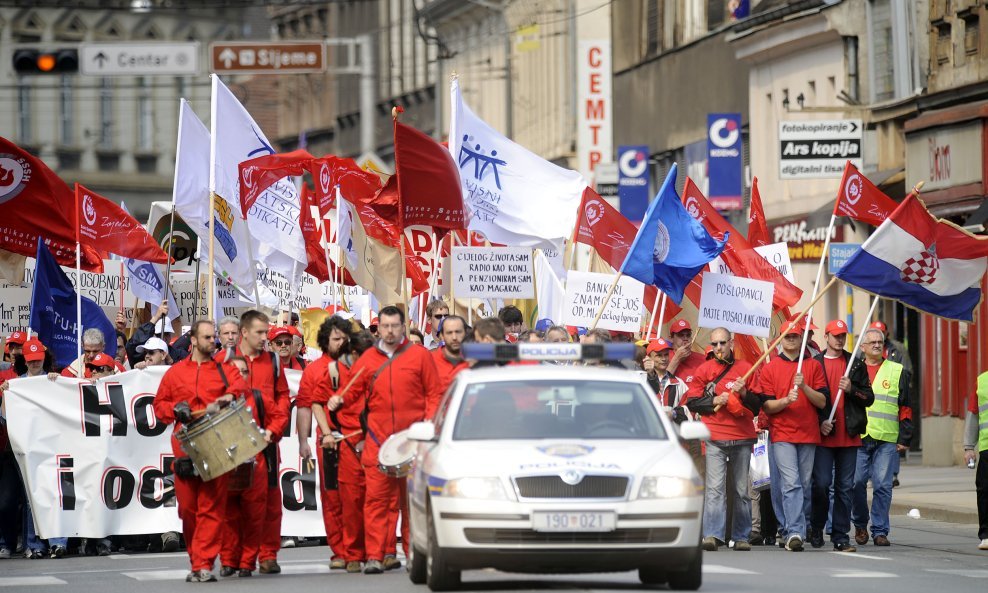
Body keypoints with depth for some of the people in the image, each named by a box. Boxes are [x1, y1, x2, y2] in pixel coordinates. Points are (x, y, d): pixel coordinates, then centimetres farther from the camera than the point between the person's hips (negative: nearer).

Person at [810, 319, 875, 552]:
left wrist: (852, 389, -8)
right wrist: (818, 422, -8)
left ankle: (841, 537, 6)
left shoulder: (856, 365, 12)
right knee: (821, 483, -7)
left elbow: (869, 398, 10)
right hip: (823, 436, -2)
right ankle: (816, 529, 11)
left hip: (849, 436, 2)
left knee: (845, 487, 3)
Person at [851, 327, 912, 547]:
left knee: (882, 485, -4)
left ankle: (880, 530, 2)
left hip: (887, 439, 0)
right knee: (857, 482, -3)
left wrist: (904, 438, 2)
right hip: (857, 437, 1)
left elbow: (906, 407, 10)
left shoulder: (898, 372, 11)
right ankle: (860, 525, 16)